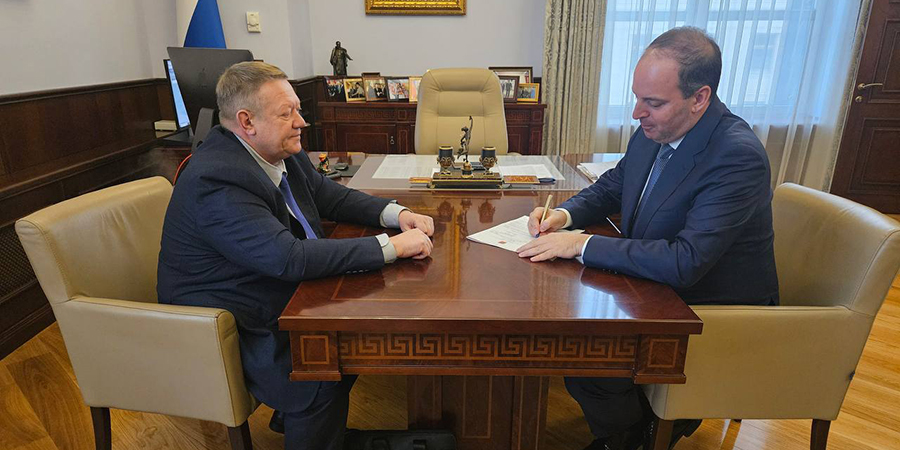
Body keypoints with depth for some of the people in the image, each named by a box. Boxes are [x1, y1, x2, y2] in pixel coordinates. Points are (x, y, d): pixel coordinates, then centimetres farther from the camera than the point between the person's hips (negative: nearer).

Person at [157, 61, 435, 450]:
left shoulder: (282, 152, 0)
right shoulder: (217, 181, -27)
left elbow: (330, 196, 10)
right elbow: (289, 258, -35)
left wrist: (396, 213, -7)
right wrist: (391, 246, -31)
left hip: (281, 298, 9)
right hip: (230, 329, -9)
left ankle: (297, 418, 22)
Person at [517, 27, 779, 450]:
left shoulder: (738, 157, -28)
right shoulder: (653, 131, -5)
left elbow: (684, 263, -35)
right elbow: (611, 187, 12)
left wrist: (582, 244, -30)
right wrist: (565, 214, -9)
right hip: (657, 285, 8)